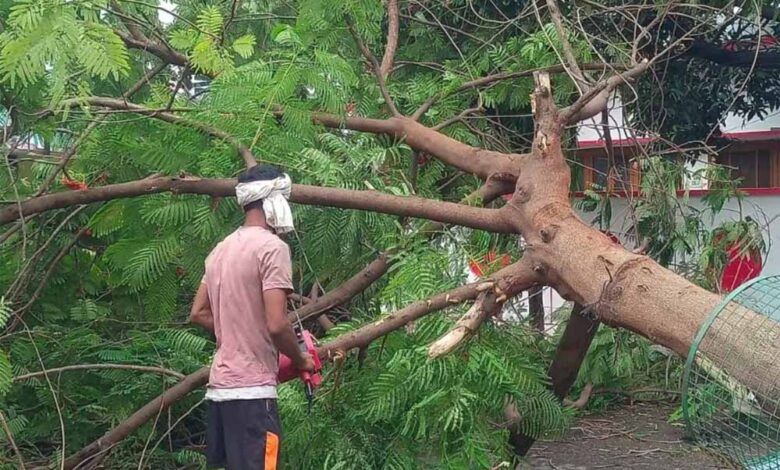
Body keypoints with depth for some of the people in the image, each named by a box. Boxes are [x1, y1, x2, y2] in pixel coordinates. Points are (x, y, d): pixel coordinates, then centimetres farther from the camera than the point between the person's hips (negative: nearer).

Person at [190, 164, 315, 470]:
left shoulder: (221, 249, 14)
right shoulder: (271, 246, -12)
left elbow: (199, 314, 19)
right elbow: (276, 324, -19)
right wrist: (300, 360, -2)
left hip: (220, 385, 9)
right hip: (252, 389, -9)